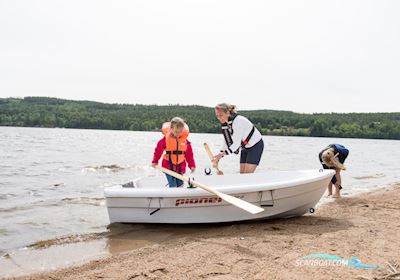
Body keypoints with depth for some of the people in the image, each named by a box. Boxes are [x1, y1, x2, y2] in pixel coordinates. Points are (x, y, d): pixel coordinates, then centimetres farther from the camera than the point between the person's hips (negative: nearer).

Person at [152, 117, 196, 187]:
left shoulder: (185, 140, -3)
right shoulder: (165, 139, -9)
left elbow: (189, 154, 4)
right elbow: (158, 150, 3)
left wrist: (192, 165, -1)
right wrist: (155, 161, 2)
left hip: (180, 167, 3)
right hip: (168, 166, -3)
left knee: (180, 185, 11)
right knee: (173, 186, -7)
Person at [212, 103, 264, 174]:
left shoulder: (238, 121, -29)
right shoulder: (224, 124, -4)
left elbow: (236, 143, -32)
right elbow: (227, 142, -1)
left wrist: (222, 154, -37)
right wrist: (218, 157, -13)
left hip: (256, 145, -8)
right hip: (245, 148, 8)